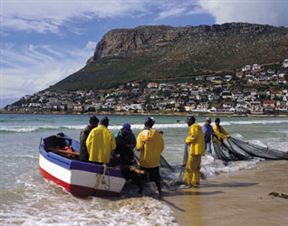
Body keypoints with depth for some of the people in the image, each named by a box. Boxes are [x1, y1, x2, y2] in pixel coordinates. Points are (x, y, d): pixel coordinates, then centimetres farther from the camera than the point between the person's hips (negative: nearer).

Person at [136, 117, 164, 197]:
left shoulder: (142, 134, -14)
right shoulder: (158, 134, -6)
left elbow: (138, 148, -16)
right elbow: (162, 147, 0)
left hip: (144, 160, -2)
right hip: (155, 160, 2)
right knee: (156, 177, 14)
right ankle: (159, 191, 16)